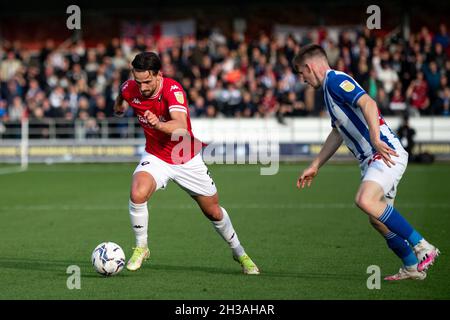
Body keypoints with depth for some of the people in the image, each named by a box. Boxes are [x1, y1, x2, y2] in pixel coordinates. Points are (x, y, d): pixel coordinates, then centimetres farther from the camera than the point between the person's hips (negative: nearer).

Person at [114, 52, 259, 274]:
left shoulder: (173, 89, -29)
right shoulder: (130, 89, -15)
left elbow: (181, 126, -47)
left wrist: (159, 124, -61)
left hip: (187, 160, -2)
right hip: (155, 157, 2)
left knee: (213, 212, 10)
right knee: (137, 194, -28)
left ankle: (239, 253, 36)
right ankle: (141, 248, -7)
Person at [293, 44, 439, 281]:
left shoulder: (336, 80, -8)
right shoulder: (330, 87, 24)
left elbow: (368, 103, -25)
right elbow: (337, 134, 34)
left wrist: (376, 140, -37)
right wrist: (314, 167, 37)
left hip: (386, 153, -10)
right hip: (370, 159, 10)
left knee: (365, 200, -29)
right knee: (378, 219, 9)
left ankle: (421, 246, -23)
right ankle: (412, 267, 18)